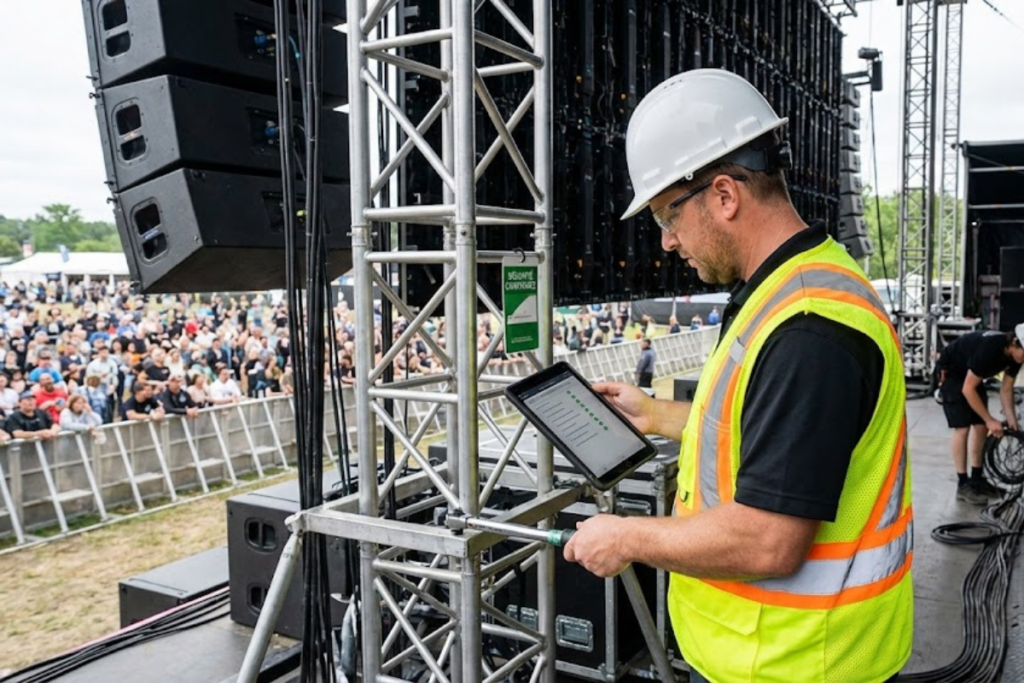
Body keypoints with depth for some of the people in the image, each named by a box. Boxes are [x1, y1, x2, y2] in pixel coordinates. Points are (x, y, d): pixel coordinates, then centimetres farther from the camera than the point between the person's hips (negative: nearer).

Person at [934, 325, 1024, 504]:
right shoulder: (988, 348, -37)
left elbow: (1006, 390, -3)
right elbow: (968, 389, -31)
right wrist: (990, 420, -25)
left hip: (971, 373, 8)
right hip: (950, 373, -8)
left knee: (981, 426, 3)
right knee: (962, 428, -13)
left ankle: (976, 478, 15)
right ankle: (963, 485, -9)